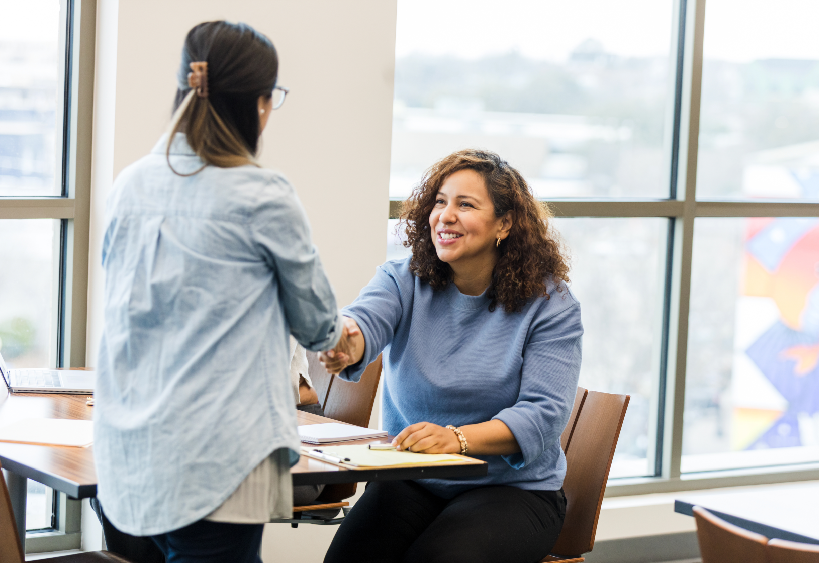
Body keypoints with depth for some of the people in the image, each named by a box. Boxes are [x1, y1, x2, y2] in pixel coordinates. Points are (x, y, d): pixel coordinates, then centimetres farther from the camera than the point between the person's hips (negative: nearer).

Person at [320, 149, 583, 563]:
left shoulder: (550, 304, -5)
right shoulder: (403, 280, 2)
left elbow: (543, 414, -14)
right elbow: (365, 319, -21)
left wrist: (457, 438, -31)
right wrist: (344, 345, -47)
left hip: (512, 487, -2)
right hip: (410, 482, 2)